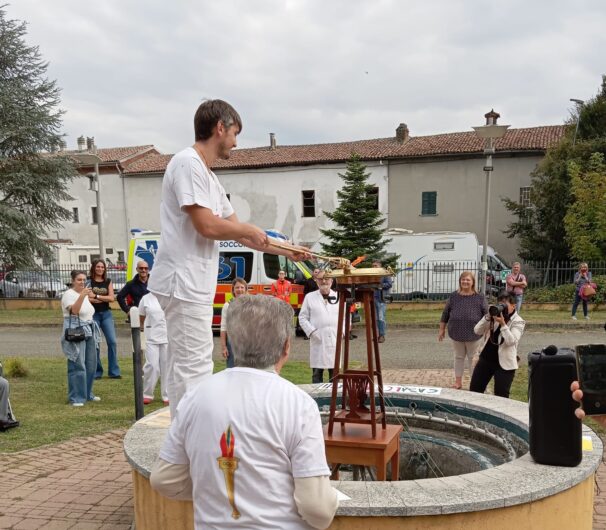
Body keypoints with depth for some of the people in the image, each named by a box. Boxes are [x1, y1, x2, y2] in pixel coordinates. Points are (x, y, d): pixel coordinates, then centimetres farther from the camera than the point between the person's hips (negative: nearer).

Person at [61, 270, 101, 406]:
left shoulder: (84, 293, 16)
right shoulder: (69, 294, -8)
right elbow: (74, 310, -26)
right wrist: (82, 295, -34)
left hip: (89, 331, 8)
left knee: (91, 365, 11)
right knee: (78, 366, -10)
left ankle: (87, 394, 23)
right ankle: (76, 398, -3)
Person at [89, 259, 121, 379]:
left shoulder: (108, 281, 10)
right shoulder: (89, 281, 1)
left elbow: (111, 298, -1)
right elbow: (86, 298, -11)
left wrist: (96, 296, -9)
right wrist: (104, 299, -10)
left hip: (106, 314, 3)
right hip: (93, 314, -3)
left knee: (112, 341, -4)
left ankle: (114, 372, 2)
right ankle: (96, 372, 11)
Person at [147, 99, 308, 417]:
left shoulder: (208, 175, 19)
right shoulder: (188, 163, -11)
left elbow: (239, 233, 22)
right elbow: (207, 225, -21)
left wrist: (285, 251, 23)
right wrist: (248, 229, -3)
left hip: (194, 286, 10)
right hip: (184, 284, -10)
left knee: (182, 368, 15)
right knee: (193, 368, -7)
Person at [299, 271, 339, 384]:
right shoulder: (310, 297, 5)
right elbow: (302, 317, 4)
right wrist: (311, 331, -8)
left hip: (335, 340, 1)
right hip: (318, 341, -1)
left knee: (334, 371, 6)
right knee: (317, 372, 3)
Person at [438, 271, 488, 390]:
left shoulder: (479, 298, -4)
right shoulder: (453, 297, 1)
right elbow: (445, 314, 7)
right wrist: (442, 329, 8)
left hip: (473, 334, -2)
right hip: (457, 333, 2)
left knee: (473, 358, 9)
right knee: (459, 357, 14)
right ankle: (458, 381, 24)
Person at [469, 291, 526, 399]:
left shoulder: (518, 322, -8)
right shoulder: (494, 315, 4)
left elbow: (511, 341, -23)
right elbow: (477, 331, -4)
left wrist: (503, 324, -28)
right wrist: (488, 317, -16)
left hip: (504, 363, -5)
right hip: (486, 358, 5)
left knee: (501, 397, -1)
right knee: (474, 390, 11)